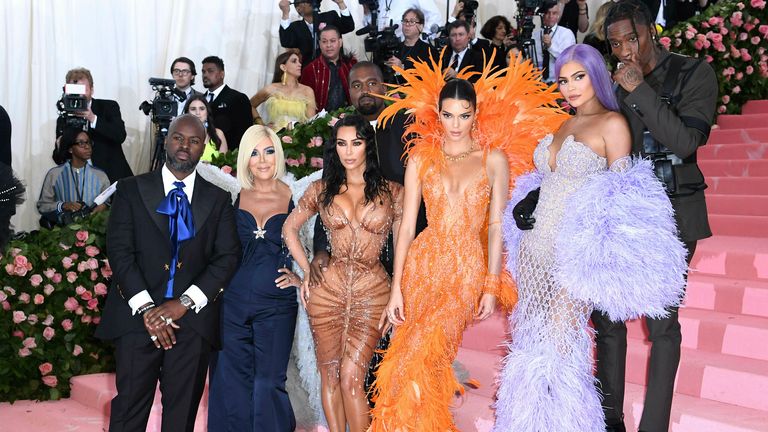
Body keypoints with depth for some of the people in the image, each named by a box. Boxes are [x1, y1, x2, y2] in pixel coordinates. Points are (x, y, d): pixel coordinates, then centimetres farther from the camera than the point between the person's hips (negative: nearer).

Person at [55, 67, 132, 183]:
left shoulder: (109, 107, 3)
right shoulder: (63, 120, 8)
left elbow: (120, 136, -13)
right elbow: (59, 160, 8)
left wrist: (93, 119, -21)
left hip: (113, 177, -2)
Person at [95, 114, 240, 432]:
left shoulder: (218, 199, 11)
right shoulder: (131, 189, 8)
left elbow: (228, 256, 1)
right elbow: (119, 250, -2)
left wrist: (185, 303, -11)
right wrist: (145, 308, -12)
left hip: (193, 319, 1)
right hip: (138, 315, -1)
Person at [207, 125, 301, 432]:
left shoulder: (295, 199, -2)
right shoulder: (234, 197, 4)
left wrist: (302, 277, -5)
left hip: (276, 305, -2)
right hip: (233, 301, 3)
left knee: (268, 384, 1)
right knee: (231, 381, 9)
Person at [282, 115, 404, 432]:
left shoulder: (392, 192, 2)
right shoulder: (322, 189, 6)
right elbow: (289, 229, 16)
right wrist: (308, 272, 8)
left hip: (372, 292, -2)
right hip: (327, 290, 2)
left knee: (351, 378, -9)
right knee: (329, 376, 8)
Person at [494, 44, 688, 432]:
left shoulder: (612, 123, -7)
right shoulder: (562, 125, 13)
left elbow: (621, 196, -9)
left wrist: (600, 261, -15)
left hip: (575, 251, -7)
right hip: (536, 244, 7)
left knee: (561, 344, 0)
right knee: (531, 339, 12)